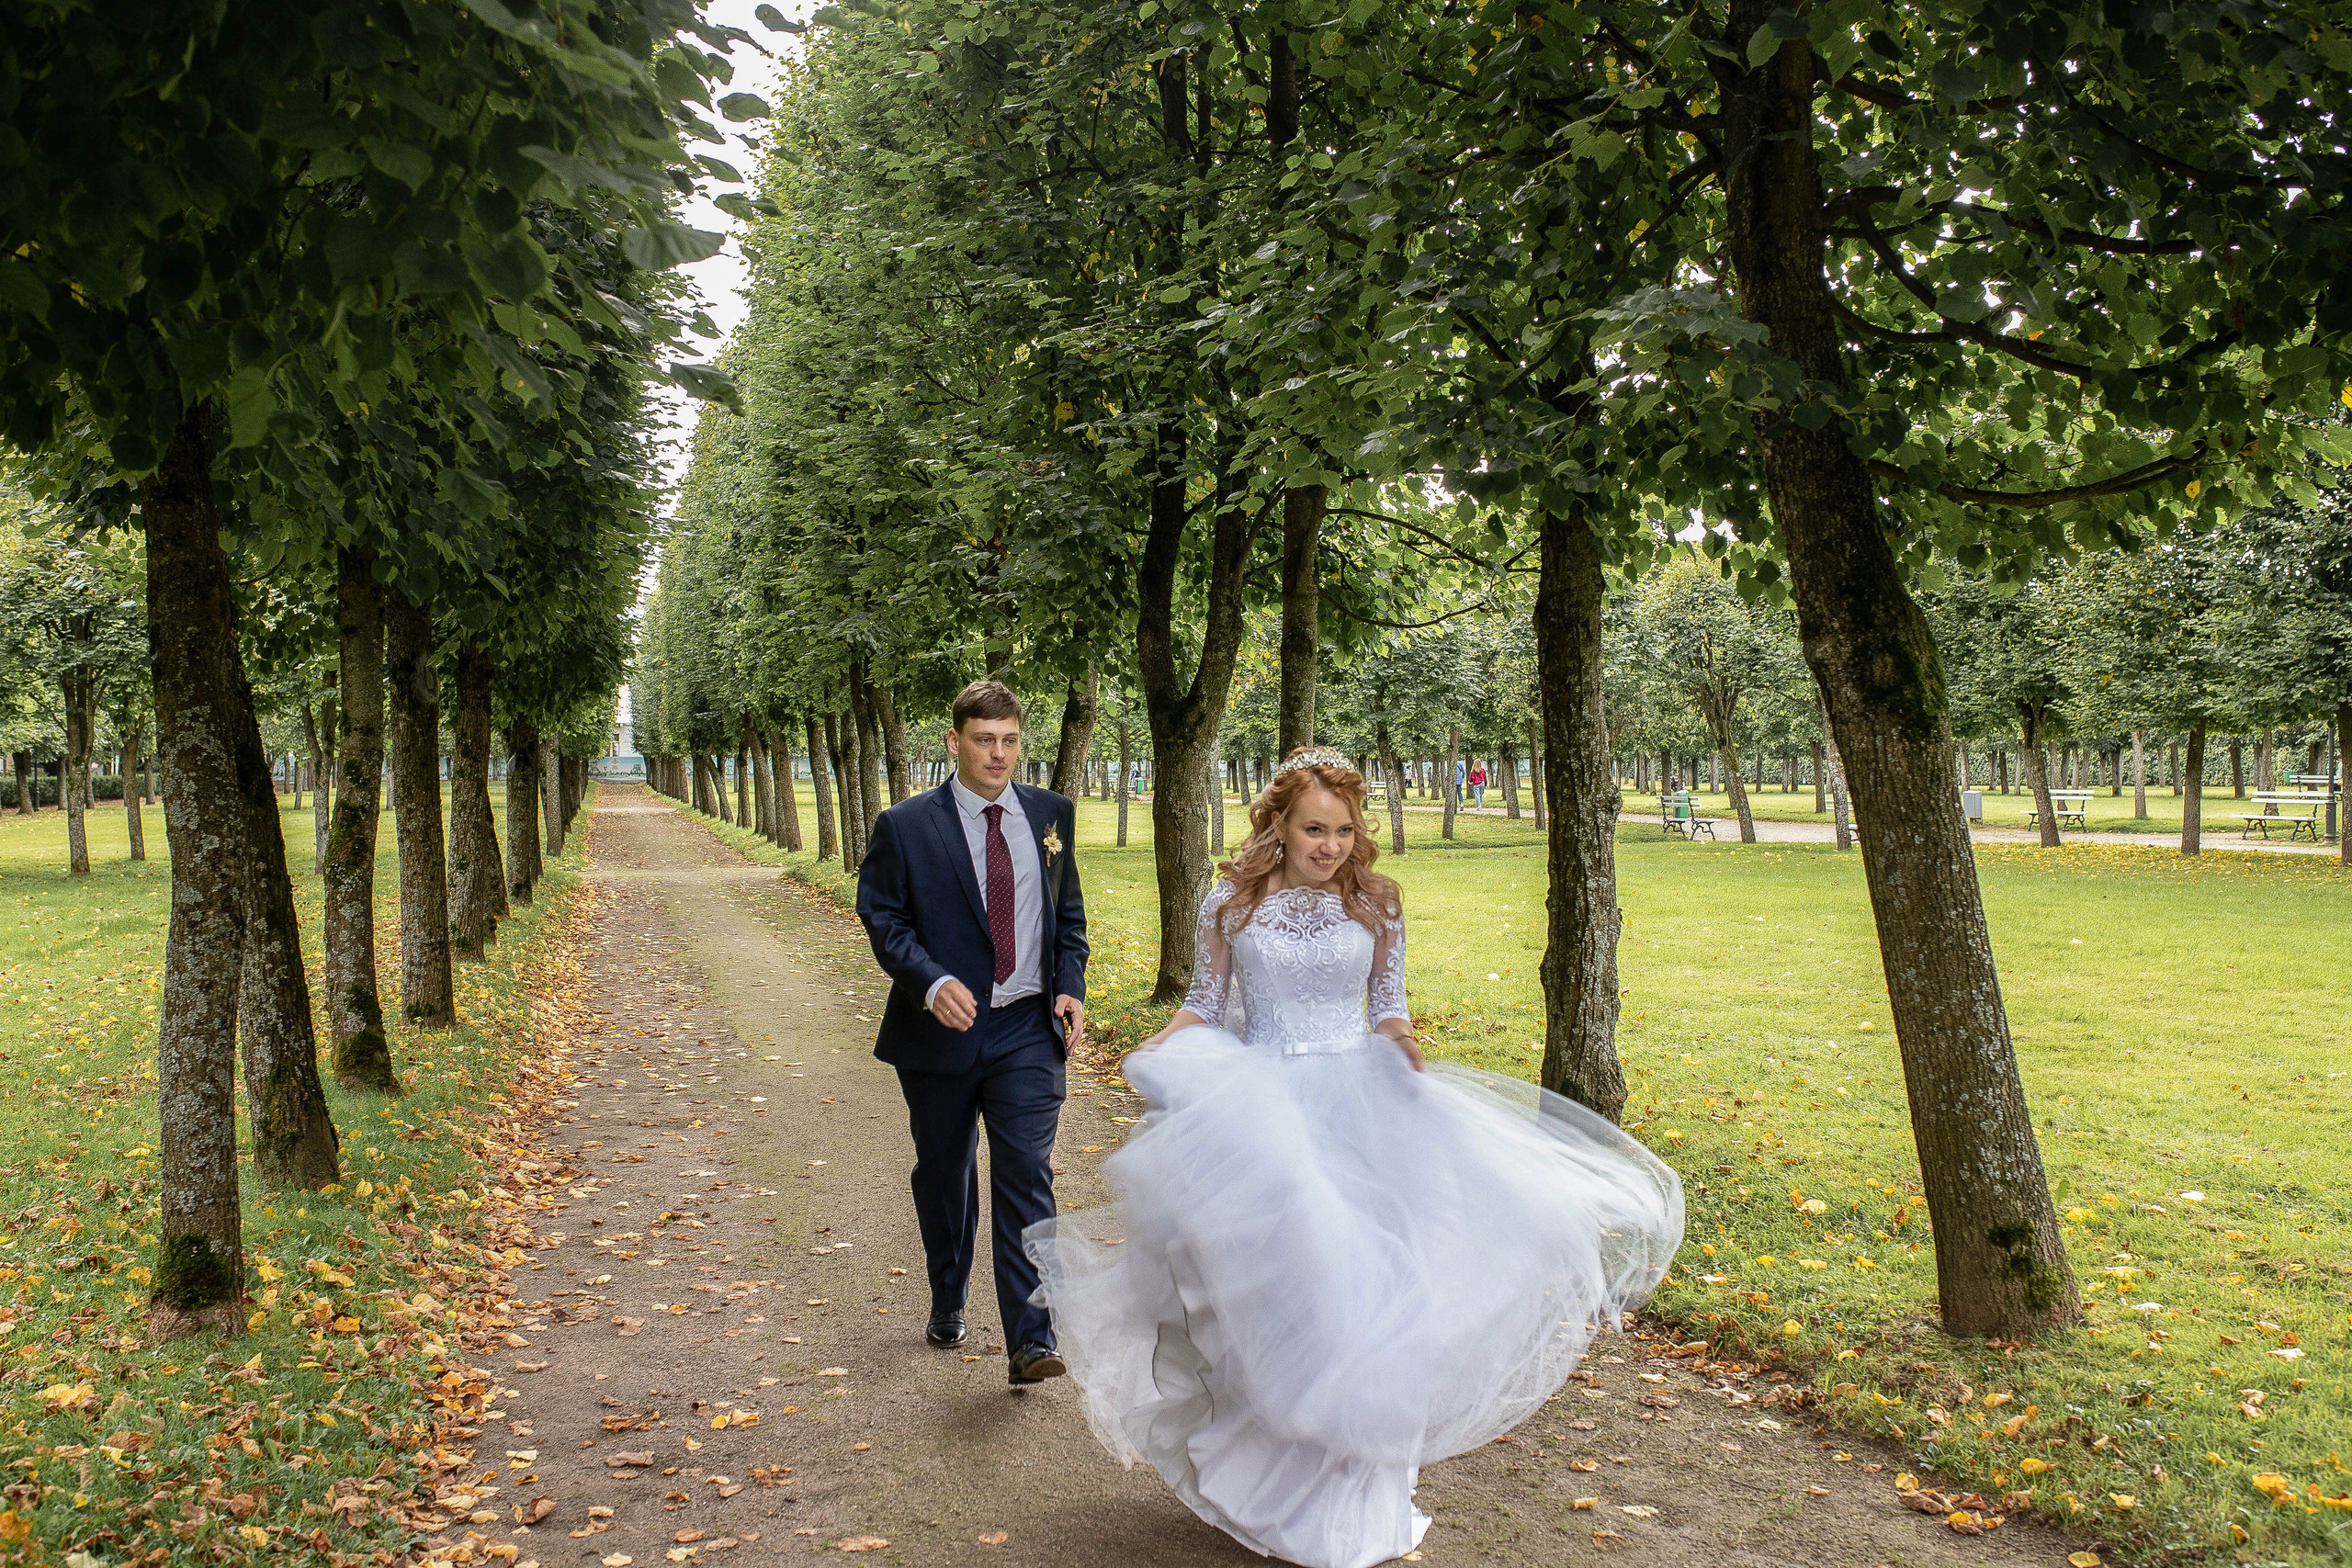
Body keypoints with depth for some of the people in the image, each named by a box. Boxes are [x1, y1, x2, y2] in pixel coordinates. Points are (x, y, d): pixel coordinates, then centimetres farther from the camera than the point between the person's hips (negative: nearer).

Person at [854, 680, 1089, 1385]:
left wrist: (1070, 986, -1)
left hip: (1028, 1033, 1)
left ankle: (1031, 1343, -7)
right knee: (943, 1177, 16)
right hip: (941, 1030, 0)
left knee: (1026, 1176, -9)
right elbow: (882, 918, -5)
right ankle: (947, 1304, 39)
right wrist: (931, 982, -22)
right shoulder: (906, 826, -5)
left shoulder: (1052, 814, 5)